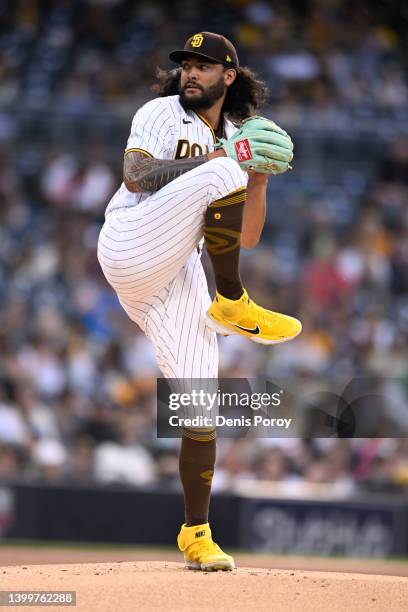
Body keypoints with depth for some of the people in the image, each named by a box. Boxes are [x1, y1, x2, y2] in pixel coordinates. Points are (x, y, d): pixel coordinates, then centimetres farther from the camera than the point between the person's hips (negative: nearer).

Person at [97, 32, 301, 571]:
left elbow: (247, 238, 17)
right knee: (220, 176, -29)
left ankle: (197, 536, 8)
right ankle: (232, 306, -19)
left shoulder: (236, 139, 21)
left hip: (180, 274, 6)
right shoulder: (162, 114, 5)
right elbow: (136, 176, -14)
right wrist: (219, 162, -19)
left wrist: (259, 178, 1)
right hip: (131, 250, -6)